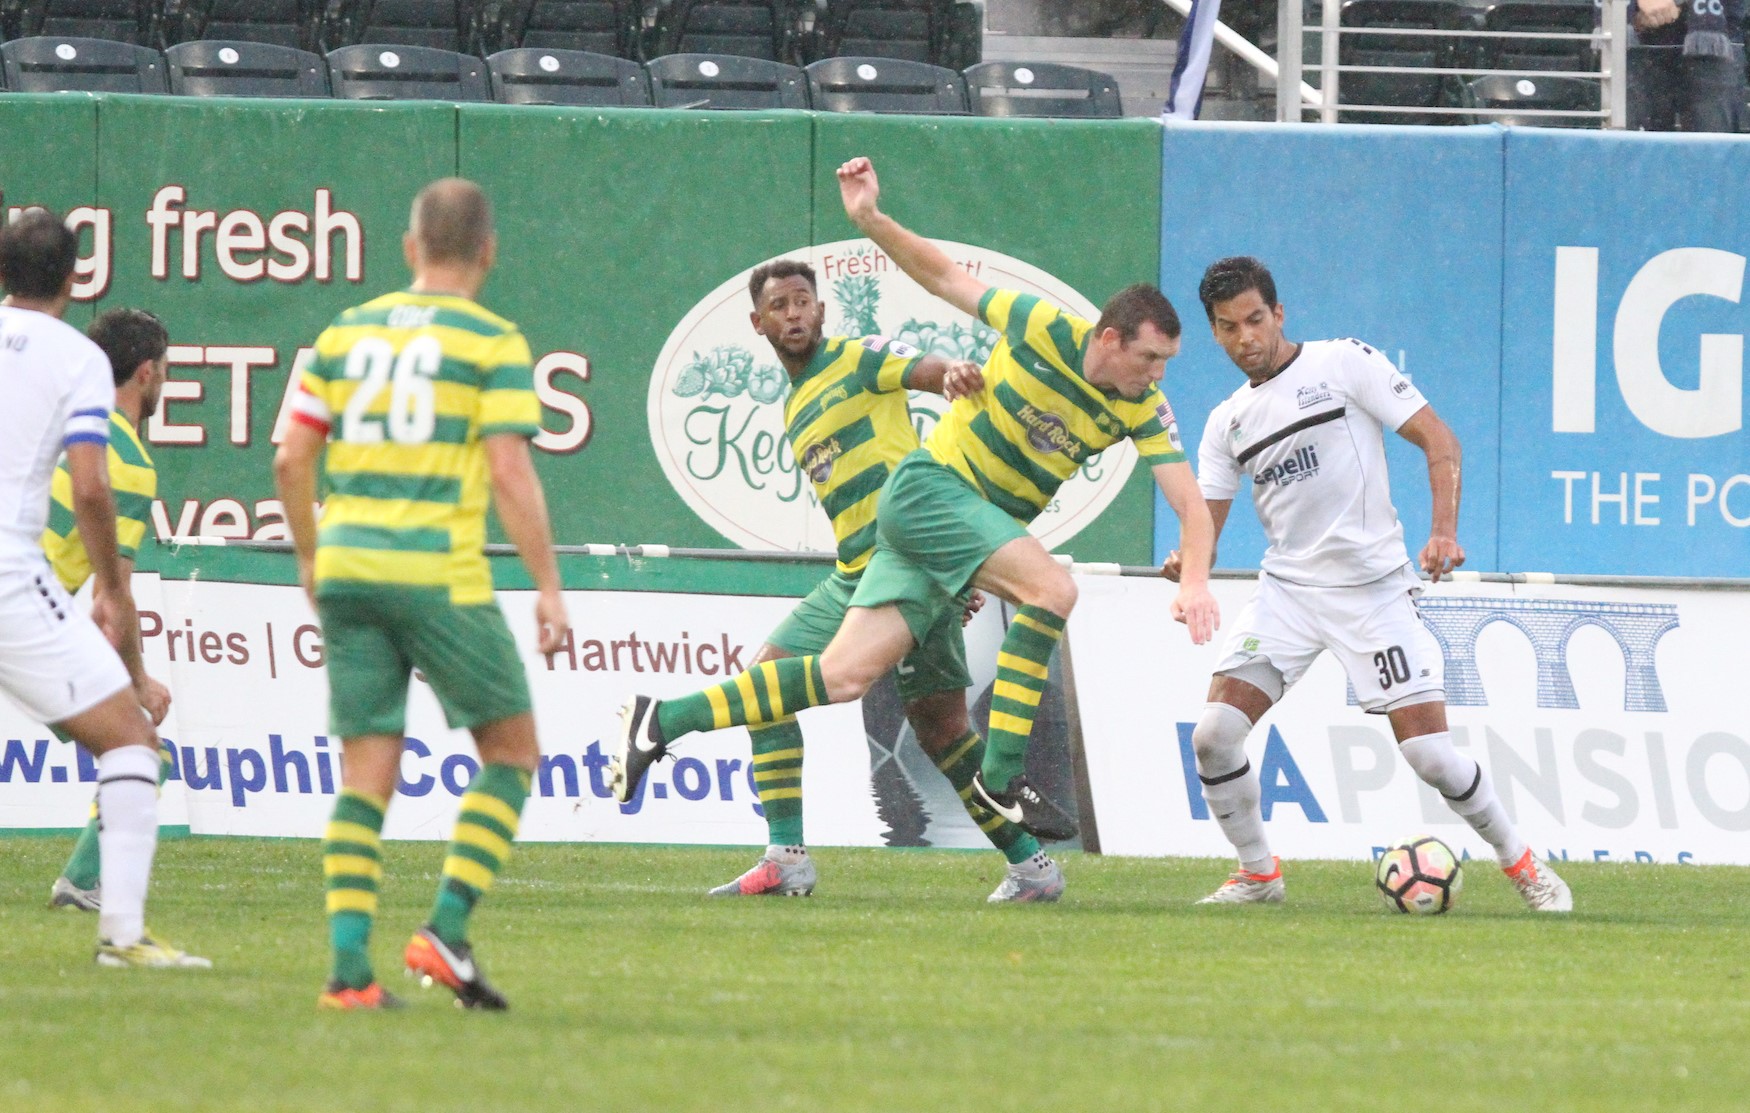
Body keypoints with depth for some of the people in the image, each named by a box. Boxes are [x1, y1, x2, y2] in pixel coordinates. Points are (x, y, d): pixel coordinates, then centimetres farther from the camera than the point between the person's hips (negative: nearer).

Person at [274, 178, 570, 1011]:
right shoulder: (493, 343, -2)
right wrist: (549, 588, -5)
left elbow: (291, 459, 11)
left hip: (347, 570, 5)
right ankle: (446, 930, -3)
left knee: (367, 771, 7)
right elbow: (510, 473, -9)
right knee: (512, 749, 10)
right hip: (439, 577, -5)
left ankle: (349, 965, -2)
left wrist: (310, 557, 24)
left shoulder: (346, 334, 12)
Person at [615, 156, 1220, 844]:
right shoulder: (1043, 330, -14)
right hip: (931, 485, -5)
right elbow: (943, 277, -5)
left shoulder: (1143, 410, -3)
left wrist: (1194, 582, -22)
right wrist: (871, 220, -18)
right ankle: (1002, 774, -24)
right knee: (1053, 587, -28)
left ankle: (663, 721, 1)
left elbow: (1191, 504, -4)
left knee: (845, 675, -5)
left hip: (991, 522, 5)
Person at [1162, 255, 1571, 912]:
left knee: (1430, 755, -10)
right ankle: (1257, 875, 7)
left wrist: (1444, 531, -21)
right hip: (1288, 586, 4)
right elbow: (1205, 522, 7)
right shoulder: (1227, 422, 10)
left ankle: (1522, 865, 11)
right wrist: (1185, 563, -17)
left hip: (1373, 586, -4)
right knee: (1213, 735, -12)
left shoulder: (1342, 364, -5)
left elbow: (1438, 441, -7)